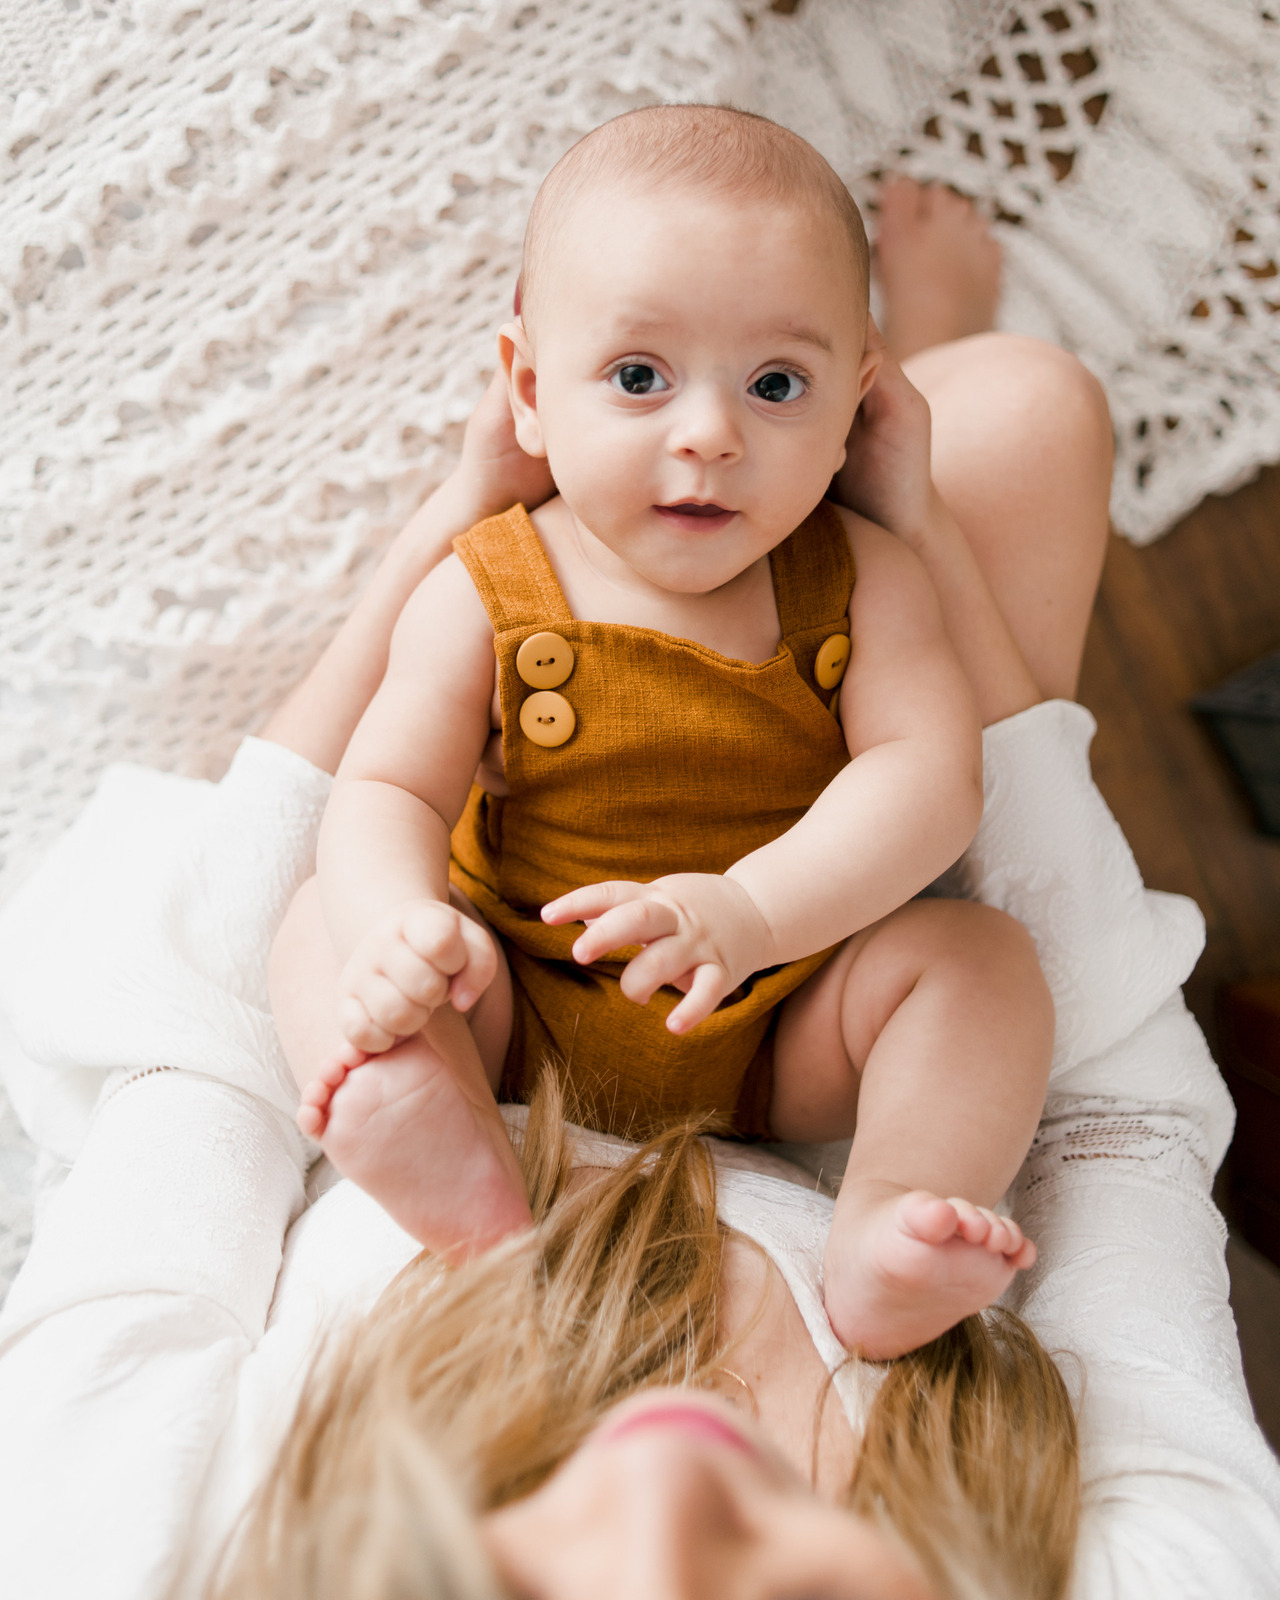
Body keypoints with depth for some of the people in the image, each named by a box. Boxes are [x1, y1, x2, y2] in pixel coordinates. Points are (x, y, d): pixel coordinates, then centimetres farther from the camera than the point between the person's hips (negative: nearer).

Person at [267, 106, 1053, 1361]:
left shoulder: (859, 580, -8)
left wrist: (752, 908, -38)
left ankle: (887, 1233, -35)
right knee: (324, 927, -17)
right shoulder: (485, 595, -8)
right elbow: (388, 792, -12)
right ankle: (460, 1165, -40)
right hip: (526, 1020, 1)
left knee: (981, 956, -21)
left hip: (782, 1037, 0)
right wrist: (397, 925, -36)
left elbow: (927, 774, -20)